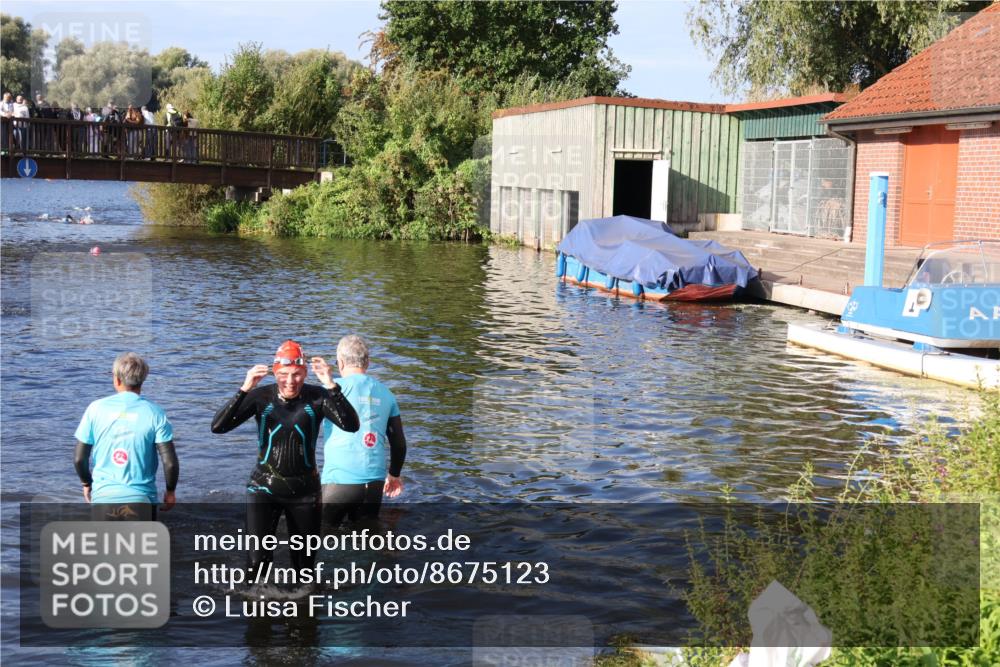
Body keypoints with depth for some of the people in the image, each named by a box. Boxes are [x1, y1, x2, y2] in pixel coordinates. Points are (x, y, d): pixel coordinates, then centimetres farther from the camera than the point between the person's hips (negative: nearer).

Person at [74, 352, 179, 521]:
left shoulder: (96, 408, -2)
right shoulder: (154, 413, -5)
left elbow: (79, 458, 1)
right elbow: (170, 462, -9)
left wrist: (86, 483, 20)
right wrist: (170, 491, 8)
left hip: (103, 497, 1)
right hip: (141, 500, -1)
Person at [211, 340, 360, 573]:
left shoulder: (317, 397, -9)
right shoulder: (261, 396, -9)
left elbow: (351, 426, -24)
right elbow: (218, 427, -18)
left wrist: (331, 386, -34)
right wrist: (244, 389, -29)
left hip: (304, 491, 1)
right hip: (264, 487, -1)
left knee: (304, 564, 12)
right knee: (257, 561, -12)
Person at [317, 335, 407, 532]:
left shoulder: (337, 387, -6)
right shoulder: (385, 393, 9)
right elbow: (399, 442, 14)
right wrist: (394, 475, 29)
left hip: (340, 480, -5)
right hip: (375, 481, 5)